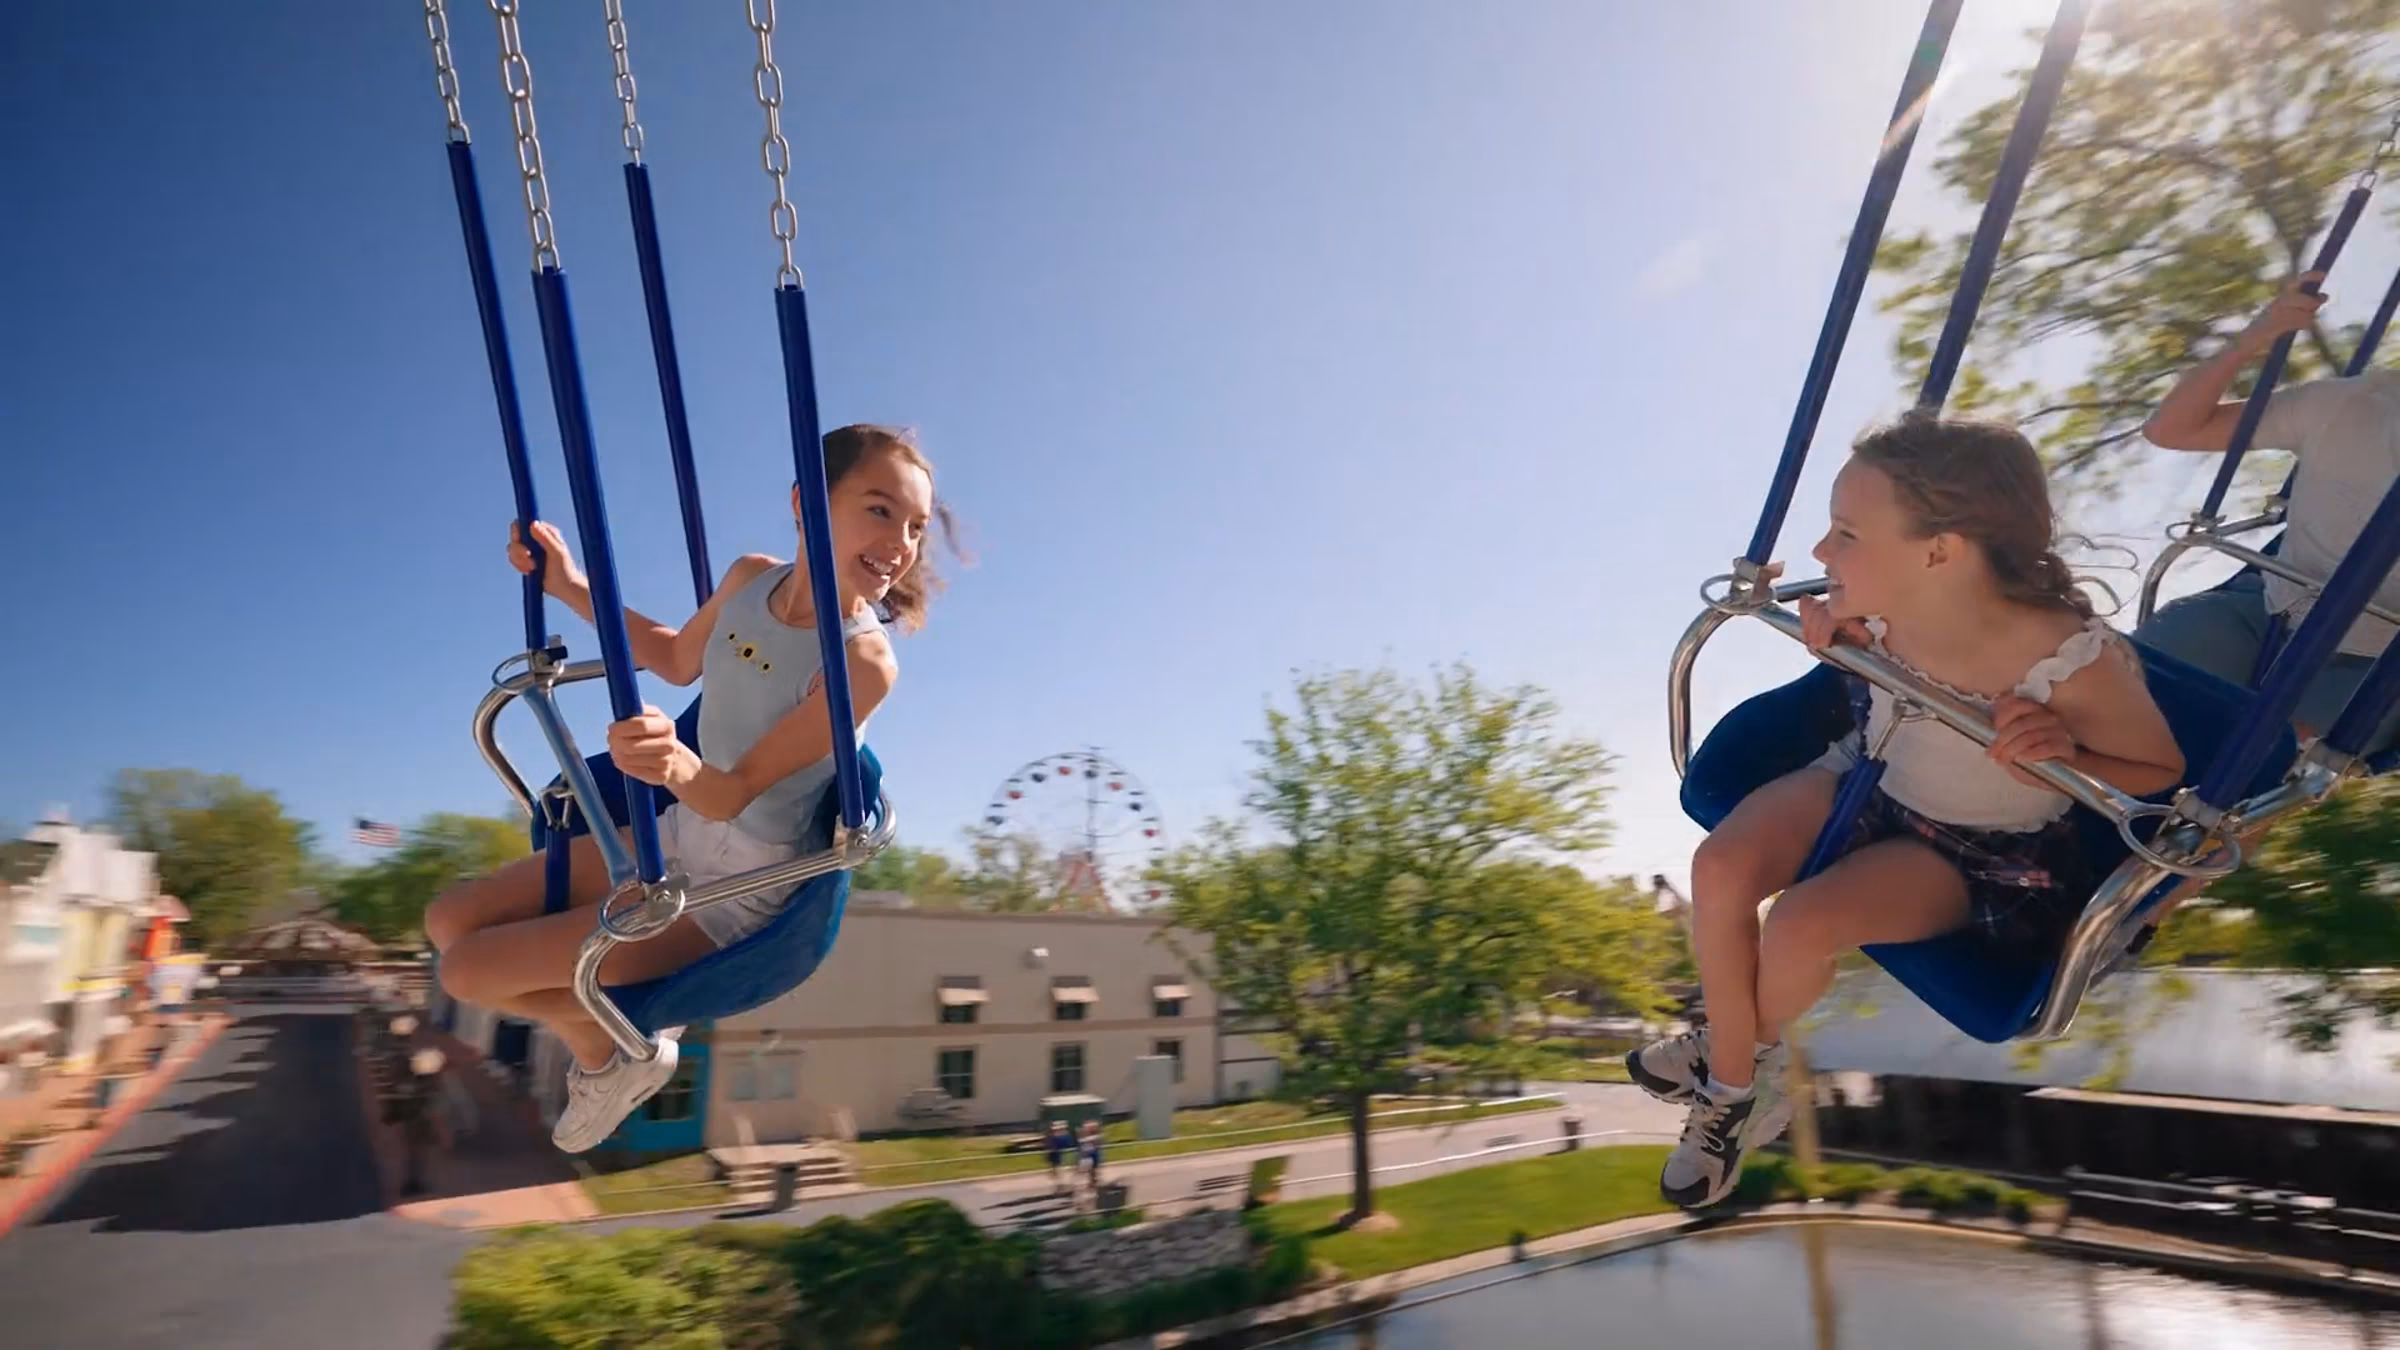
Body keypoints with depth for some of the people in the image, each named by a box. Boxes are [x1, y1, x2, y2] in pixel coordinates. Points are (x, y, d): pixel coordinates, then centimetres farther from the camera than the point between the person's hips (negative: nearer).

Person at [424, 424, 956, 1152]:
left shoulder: (864, 661, -29)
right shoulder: (753, 576, -9)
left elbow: (732, 795, -26)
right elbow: (679, 660, 12)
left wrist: (681, 767, -49)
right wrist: (569, 587, 4)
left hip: (736, 892, -7)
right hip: (681, 834, 7)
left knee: (468, 972, -6)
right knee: (450, 919, 11)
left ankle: (614, 1053, 21)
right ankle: (601, 1030, 28)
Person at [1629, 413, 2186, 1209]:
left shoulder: (2075, 662, -32)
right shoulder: (1882, 603, -19)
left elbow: (2163, 770, -12)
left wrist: (2066, 758, -33)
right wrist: (1836, 637, -16)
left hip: (1980, 852, -4)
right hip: (1870, 777, 5)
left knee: (1799, 926, -25)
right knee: (1719, 869, -17)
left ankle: (1756, 1049, 13)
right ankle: (1731, 1078, 5)